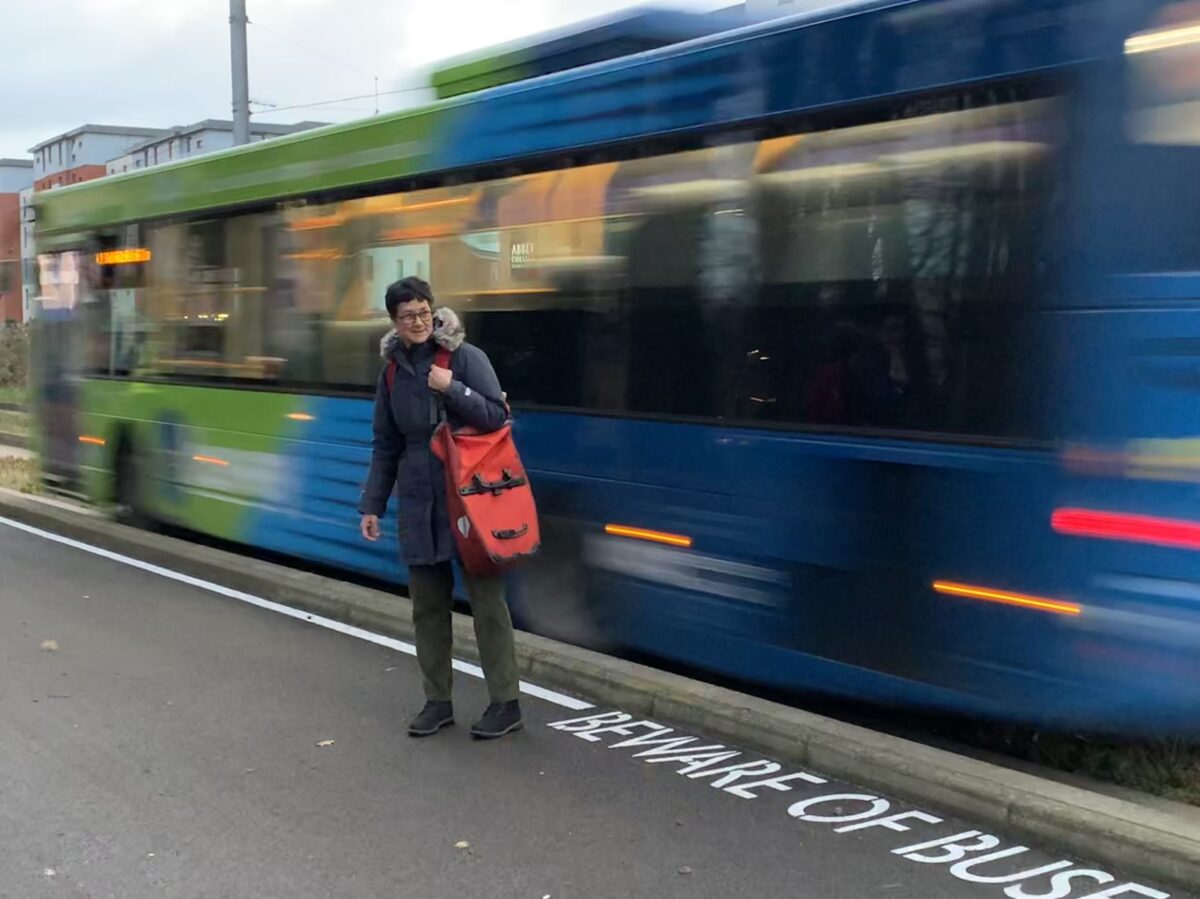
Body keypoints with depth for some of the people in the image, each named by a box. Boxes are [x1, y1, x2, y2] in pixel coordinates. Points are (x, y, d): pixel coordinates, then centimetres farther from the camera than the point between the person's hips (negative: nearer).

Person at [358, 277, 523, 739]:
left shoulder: (466, 357, -6)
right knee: (427, 606, 10)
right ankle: (437, 701, 21)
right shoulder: (392, 372, 9)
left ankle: (505, 703, 9)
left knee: (486, 600, -1)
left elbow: (497, 415, -8)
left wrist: (452, 388, -20)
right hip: (418, 504, 5)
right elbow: (386, 447, 15)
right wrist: (372, 505, 13)